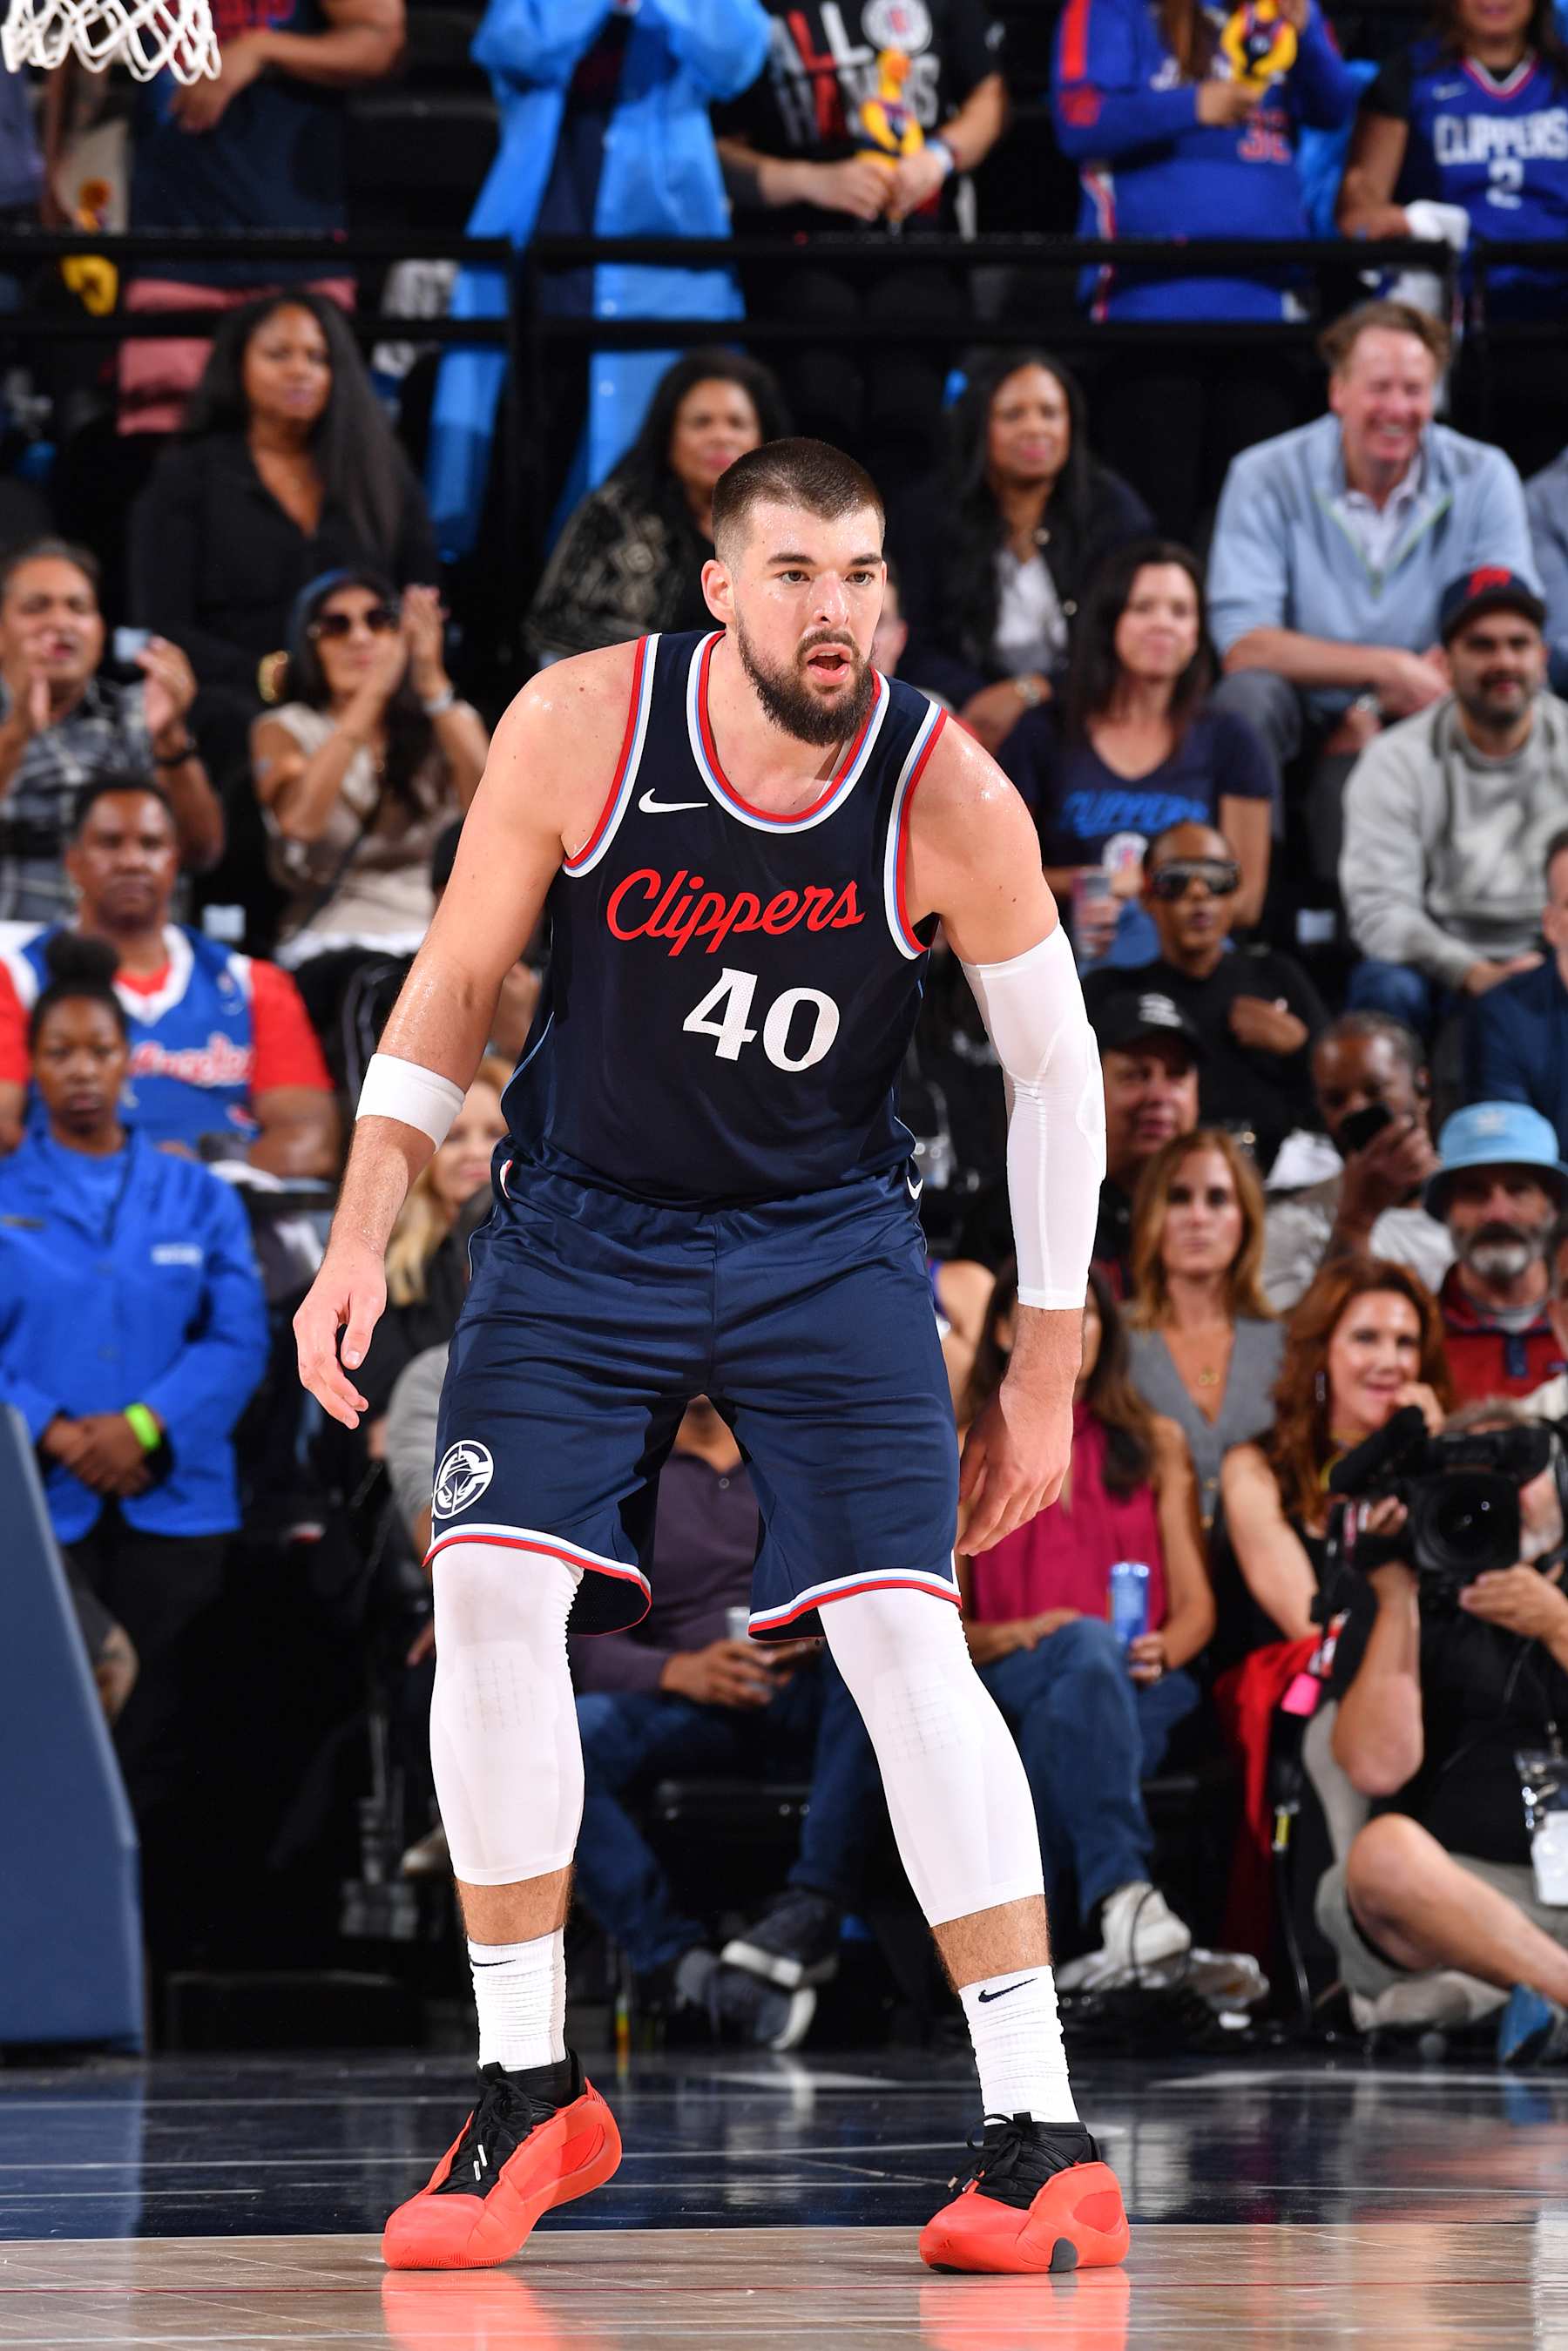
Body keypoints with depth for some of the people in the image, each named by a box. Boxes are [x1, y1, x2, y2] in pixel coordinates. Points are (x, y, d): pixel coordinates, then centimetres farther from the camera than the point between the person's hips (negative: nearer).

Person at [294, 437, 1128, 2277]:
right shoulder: (581, 726, -16)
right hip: (581, 1221, 1)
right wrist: (362, 1235, -8)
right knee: (486, 1592, -13)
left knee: (904, 1638, -13)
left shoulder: (945, 792, -17)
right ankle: (529, 2097, 2)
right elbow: (457, 980, -2)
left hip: (823, 1238, -1)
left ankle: (1044, 2144, -10)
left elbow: (1053, 1066, -5)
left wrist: (1046, 1368, -2)